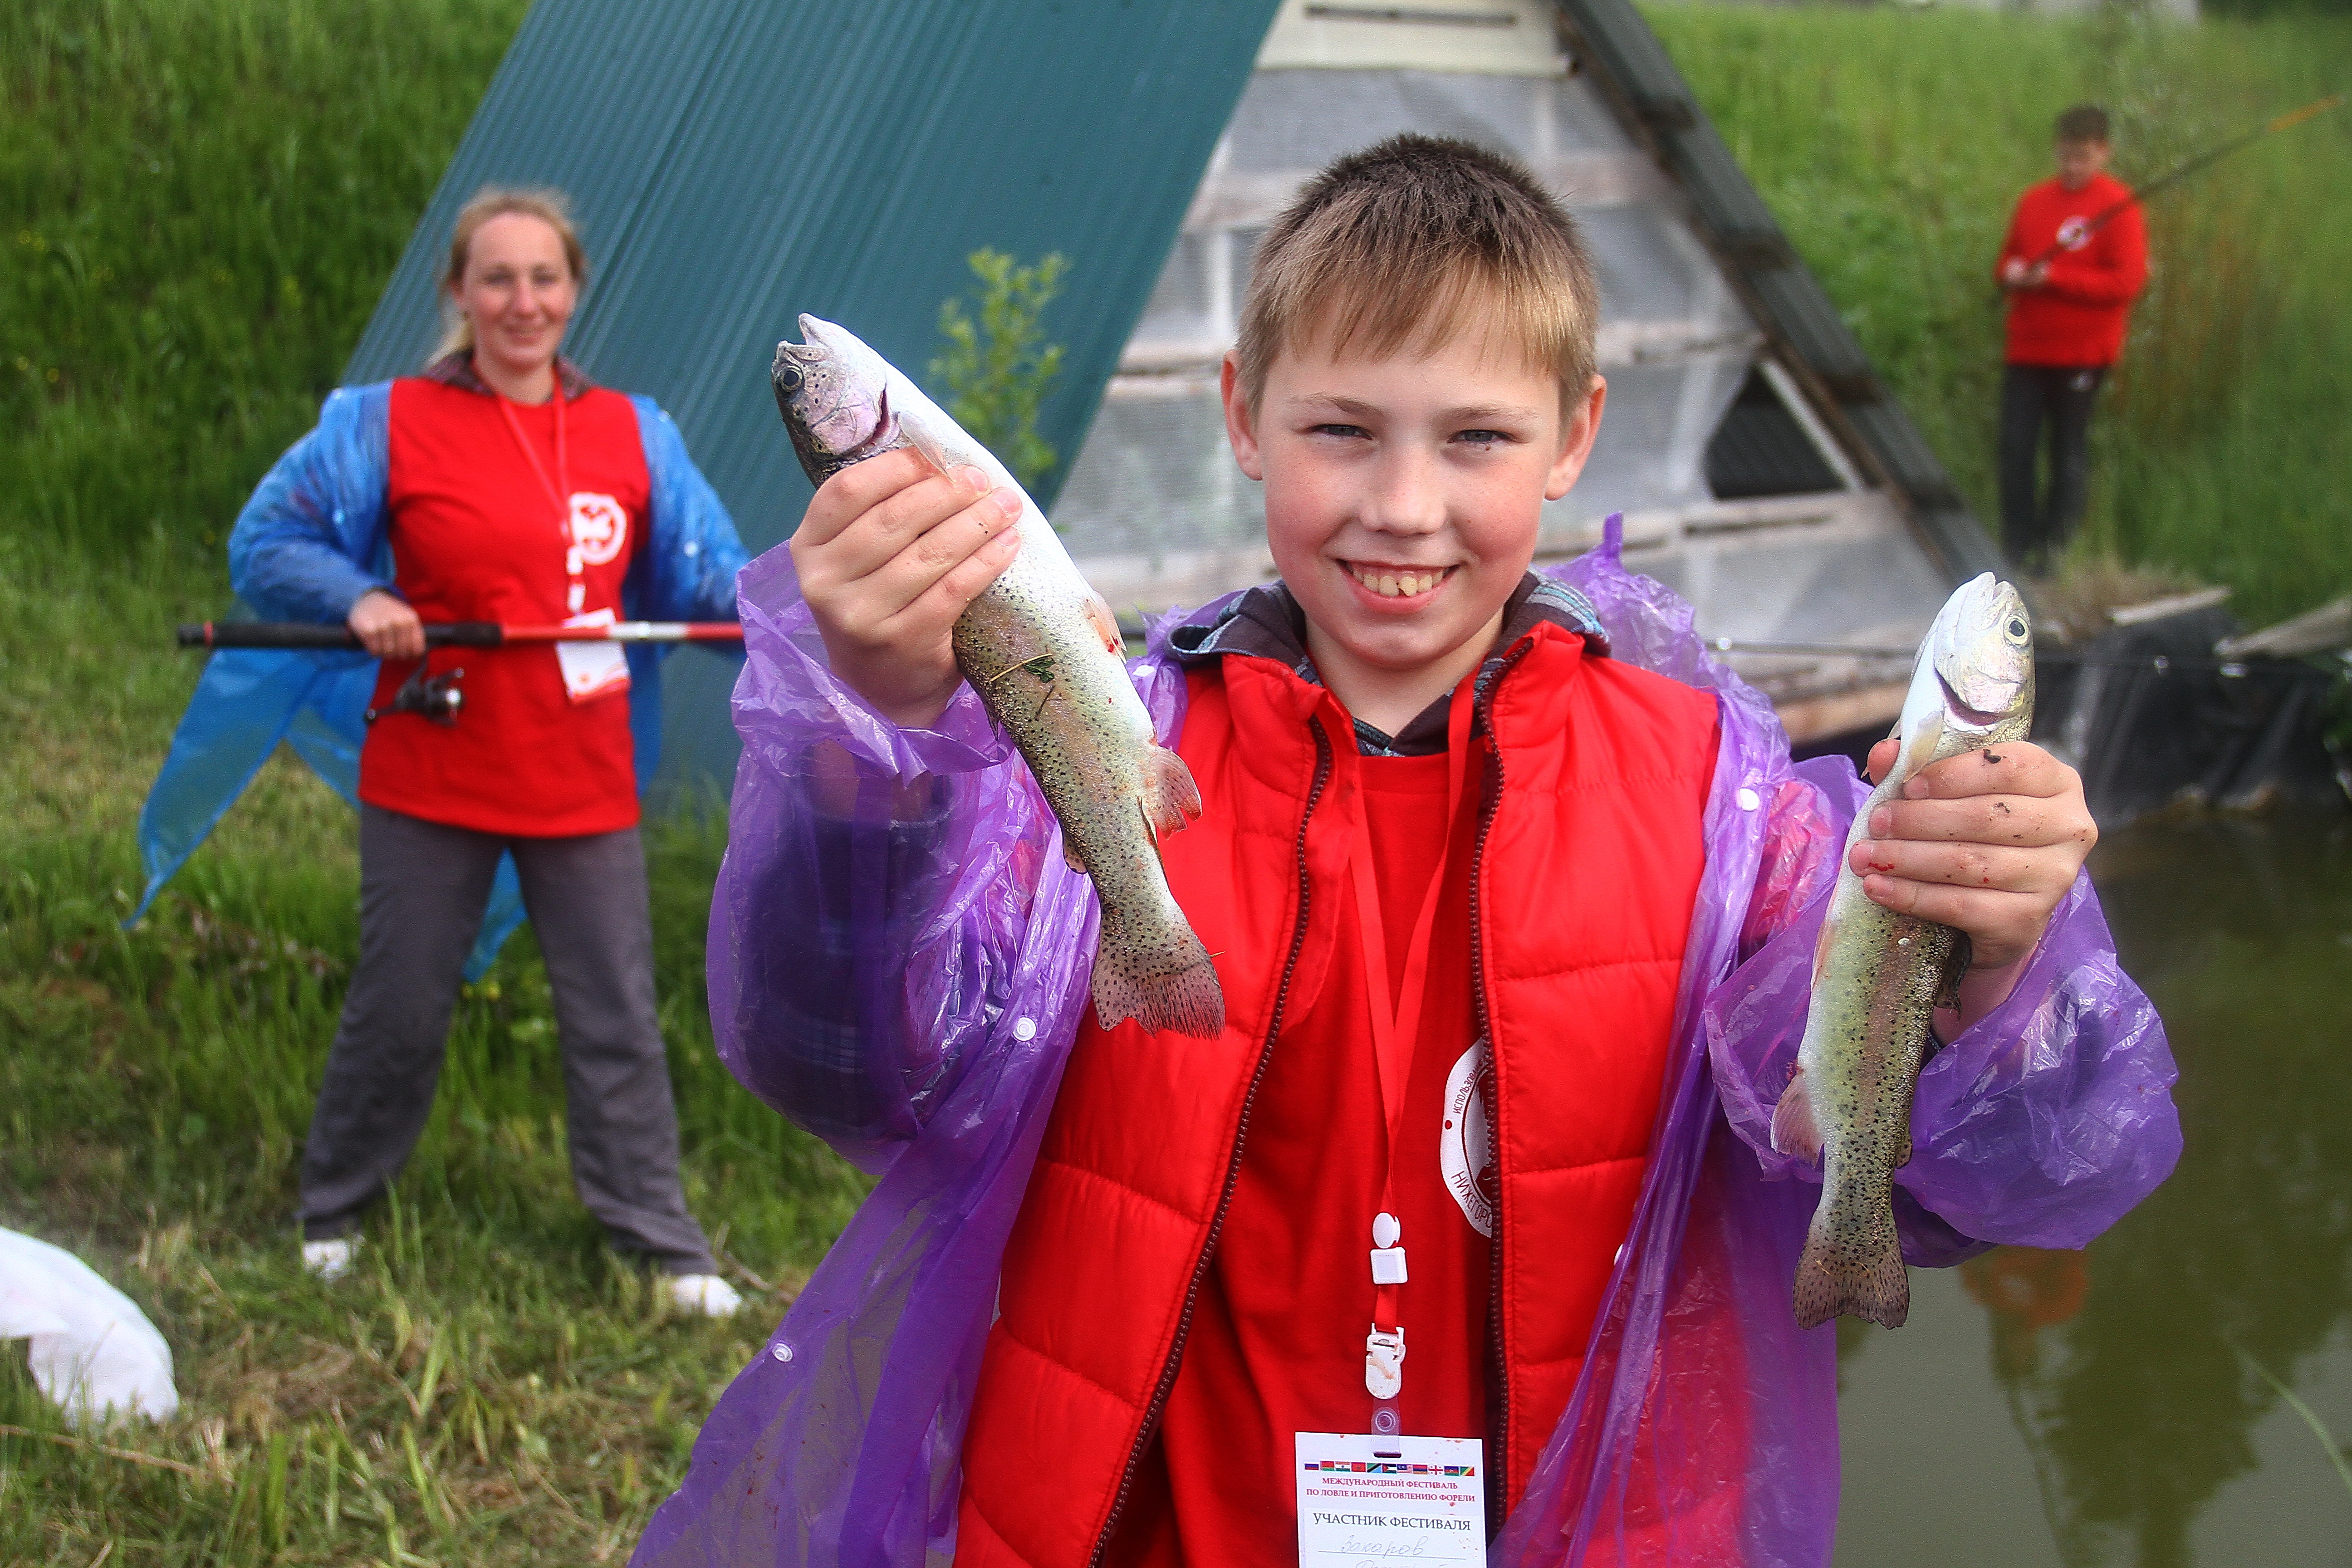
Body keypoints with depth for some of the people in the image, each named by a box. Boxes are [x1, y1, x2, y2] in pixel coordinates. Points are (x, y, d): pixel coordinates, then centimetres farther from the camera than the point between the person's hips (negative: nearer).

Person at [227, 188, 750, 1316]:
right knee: (398, 1010, 9)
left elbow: (705, 574, 8)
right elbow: (265, 543, 0)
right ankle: (332, 1215, 31)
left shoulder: (636, 437, 5)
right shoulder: (386, 425, -5)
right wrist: (357, 597, -17)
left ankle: (664, 1243, 18)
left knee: (616, 1017, 7)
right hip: (431, 781, -2)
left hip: (584, 786, 2)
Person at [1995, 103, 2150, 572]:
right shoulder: (2034, 200, 11)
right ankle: (2018, 546, 10)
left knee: (2069, 449, 2)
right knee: (2015, 445, 1)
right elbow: (2008, 257, 22)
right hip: (2027, 348, 5)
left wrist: (2053, 278, -17)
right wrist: (2011, 273, -3)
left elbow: (2127, 282, -12)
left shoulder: (2118, 206, -6)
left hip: (2082, 351, -5)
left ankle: (2057, 548, 10)